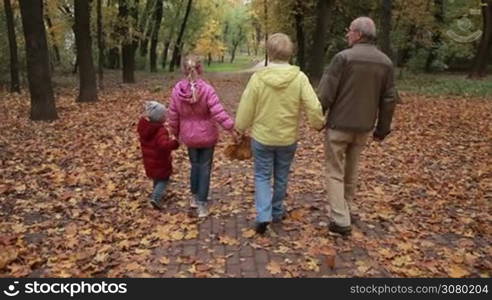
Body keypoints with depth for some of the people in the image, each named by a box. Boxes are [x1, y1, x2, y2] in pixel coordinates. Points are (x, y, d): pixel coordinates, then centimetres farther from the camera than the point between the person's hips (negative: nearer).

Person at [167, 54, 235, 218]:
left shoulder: (177, 90, -9)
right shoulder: (207, 89, -20)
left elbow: (173, 116, -1)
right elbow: (218, 113, -25)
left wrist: (176, 133, 15)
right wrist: (232, 128, -17)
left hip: (189, 136, 3)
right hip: (207, 135, -3)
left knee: (195, 165, 23)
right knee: (205, 168, 9)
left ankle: (194, 197, 36)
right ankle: (202, 204, 12)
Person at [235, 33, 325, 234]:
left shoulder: (258, 78, -14)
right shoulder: (299, 78, -12)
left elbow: (246, 108, -7)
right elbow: (314, 107, -12)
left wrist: (240, 129, 9)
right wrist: (318, 124, 8)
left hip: (261, 138, -1)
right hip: (288, 139, 1)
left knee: (262, 175, 12)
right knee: (281, 176, 18)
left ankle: (263, 215, -2)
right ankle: (277, 212, 32)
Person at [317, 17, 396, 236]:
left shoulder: (344, 57, -14)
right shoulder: (385, 62, 3)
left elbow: (325, 93, -15)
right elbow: (388, 100, 6)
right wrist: (383, 128, 15)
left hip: (339, 125, -5)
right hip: (364, 127, 5)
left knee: (335, 172, 4)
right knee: (351, 171, 20)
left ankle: (341, 221, -1)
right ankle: (344, 209, 34)